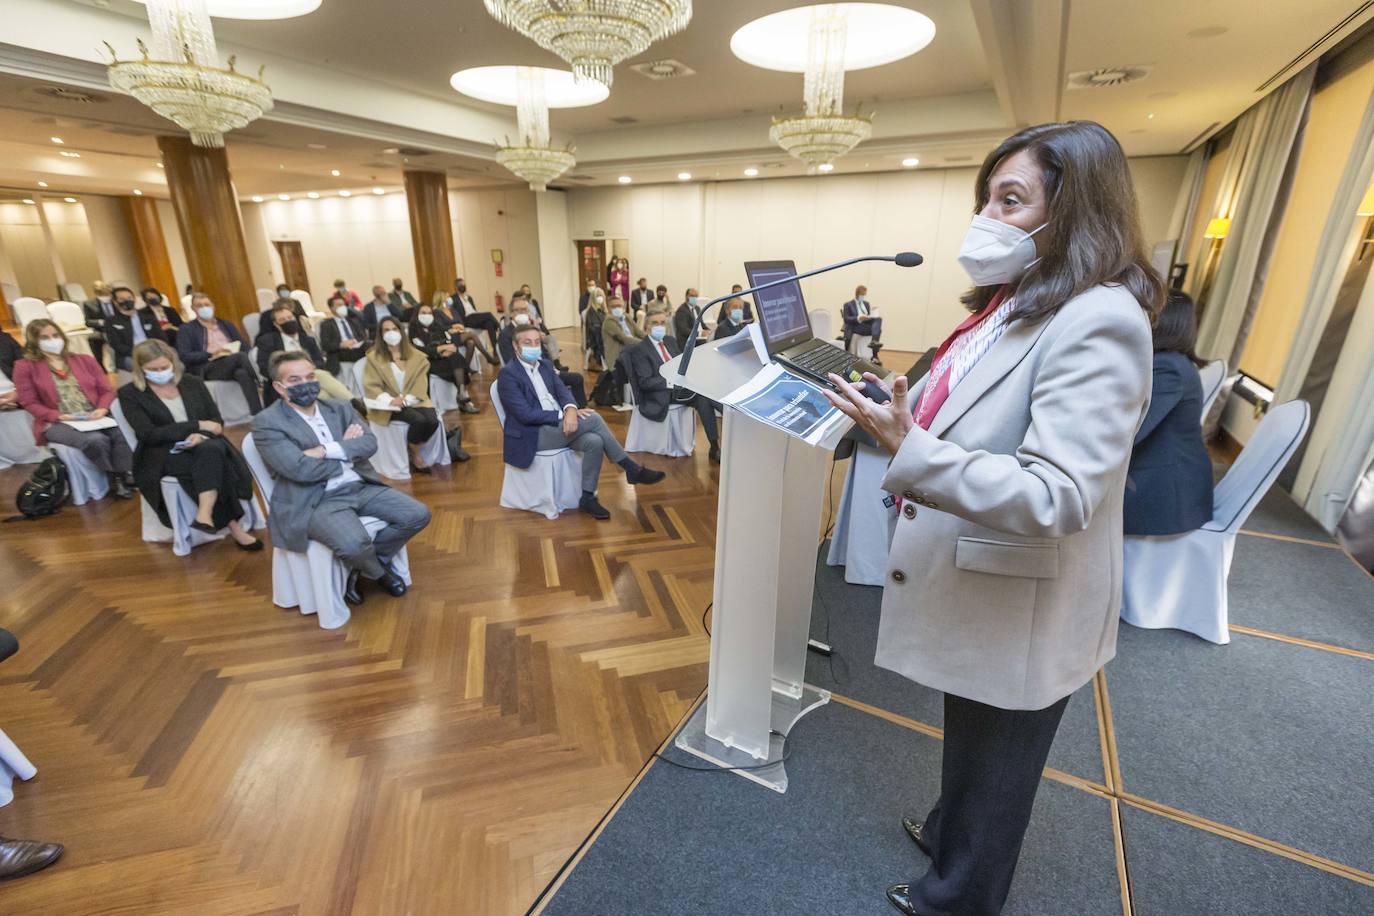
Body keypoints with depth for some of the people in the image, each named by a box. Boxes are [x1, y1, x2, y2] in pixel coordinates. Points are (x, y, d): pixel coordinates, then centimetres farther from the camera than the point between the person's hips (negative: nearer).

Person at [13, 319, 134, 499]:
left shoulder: (85, 360, 18)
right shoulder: (25, 367, 8)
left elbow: (107, 390, 13)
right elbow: (29, 402, 2)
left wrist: (102, 409, -8)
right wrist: (59, 416, -14)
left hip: (95, 418, 3)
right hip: (57, 423, -3)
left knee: (123, 434, -33)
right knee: (96, 440, -36)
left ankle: (126, 476, -26)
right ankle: (115, 478, -18)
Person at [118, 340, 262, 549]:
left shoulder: (193, 383, 12)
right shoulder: (129, 394, 3)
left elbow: (217, 422, 9)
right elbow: (148, 434, -8)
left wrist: (200, 435, -14)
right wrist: (197, 425, -12)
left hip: (205, 445, 3)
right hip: (163, 455, -2)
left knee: (212, 450, -37)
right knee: (214, 463, -34)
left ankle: (205, 516, -42)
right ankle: (233, 526, -34)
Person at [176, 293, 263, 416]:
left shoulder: (226, 324, 26)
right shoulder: (186, 329, 13)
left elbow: (243, 345, 16)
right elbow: (184, 356, 0)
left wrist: (234, 350, -8)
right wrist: (211, 354, -13)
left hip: (234, 365, 4)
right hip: (206, 369, -4)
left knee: (243, 373, -37)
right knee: (241, 356, -35)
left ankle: (257, 413, -46)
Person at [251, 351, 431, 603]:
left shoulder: (338, 408, 12)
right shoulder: (266, 423, -5)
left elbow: (369, 443, -3)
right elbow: (300, 469, -17)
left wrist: (327, 450, -17)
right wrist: (347, 452, -4)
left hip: (360, 487, 6)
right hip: (315, 502, -6)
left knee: (418, 515, -7)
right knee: (354, 544, -32)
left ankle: (361, 564, 13)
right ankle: (378, 571, 7)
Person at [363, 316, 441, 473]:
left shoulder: (416, 356, 12)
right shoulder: (374, 358, 5)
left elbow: (420, 385, 3)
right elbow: (371, 387, -2)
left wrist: (406, 399, -16)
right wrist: (390, 400, -21)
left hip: (413, 401, 3)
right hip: (389, 405, -3)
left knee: (432, 421, -28)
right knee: (419, 420, -31)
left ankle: (414, 455, -1)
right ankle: (416, 458, -5)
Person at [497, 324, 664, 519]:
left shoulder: (545, 365, 14)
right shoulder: (507, 374, -9)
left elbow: (562, 390, 2)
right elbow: (525, 414, -17)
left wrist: (570, 409, -22)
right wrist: (563, 415, -20)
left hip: (558, 425, 7)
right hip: (534, 435, -7)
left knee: (594, 441, -23)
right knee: (593, 418, -24)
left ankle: (588, 497, -11)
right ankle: (632, 468, -13)